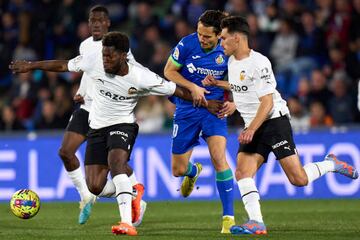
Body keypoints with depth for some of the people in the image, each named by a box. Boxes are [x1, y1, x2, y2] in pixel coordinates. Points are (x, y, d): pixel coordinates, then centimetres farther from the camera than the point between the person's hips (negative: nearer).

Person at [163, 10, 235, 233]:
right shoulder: (187, 44, -12)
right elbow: (169, 71, -2)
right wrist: (193, 87, -15)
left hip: (214, 109, -1)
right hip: (186, 109, 1)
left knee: (219, 158, -21)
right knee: (178, 170, 5)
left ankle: (229, 217, -14)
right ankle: (194, 171, 47)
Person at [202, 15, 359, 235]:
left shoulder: (259, 63, -17)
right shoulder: (232, 62, 10)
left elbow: (267, 102, -19)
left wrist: (251, 130, -26)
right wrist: (217, 83, 21)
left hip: (274, 121, -8)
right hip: (253, 126, 8)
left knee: (298, 179, -11)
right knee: (242, 173, -13)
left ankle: (331, 164, 16)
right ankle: (256, 223, -17)